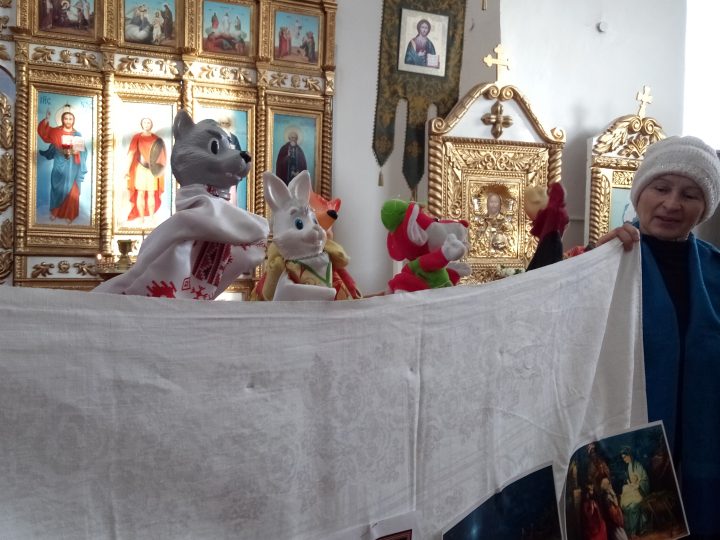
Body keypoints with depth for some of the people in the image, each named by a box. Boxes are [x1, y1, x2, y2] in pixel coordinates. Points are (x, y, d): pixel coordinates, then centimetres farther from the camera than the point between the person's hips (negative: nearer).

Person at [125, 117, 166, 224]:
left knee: (151, 194, 2)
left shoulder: (156, 139, 3)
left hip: (152, 170, 1)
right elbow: (131, 153, -6)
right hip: (141, 169, -1)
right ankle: (141, 218, 5)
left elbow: (161, 156, 9)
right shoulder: (137, 137, -3)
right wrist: (127, 170, -12)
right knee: (141, 194, -1)